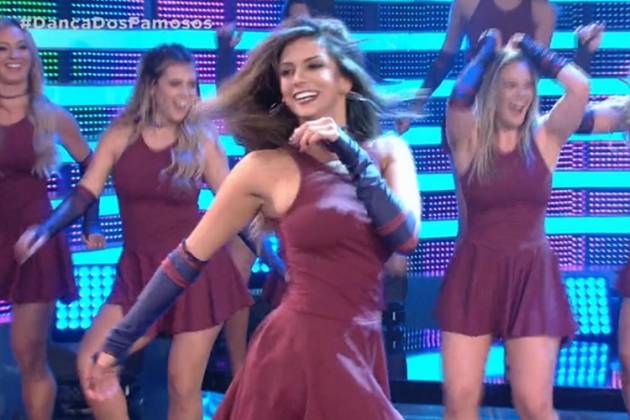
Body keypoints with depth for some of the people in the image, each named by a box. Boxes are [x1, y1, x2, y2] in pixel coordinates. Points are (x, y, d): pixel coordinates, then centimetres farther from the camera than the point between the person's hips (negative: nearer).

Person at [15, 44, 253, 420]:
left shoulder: (203, 141, -2)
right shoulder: (120, 136, 1)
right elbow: (85, 193, -3)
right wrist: (44, 231, -19)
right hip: (138, 271, 2)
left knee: (183, 389, 2)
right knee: (91, 364, -9)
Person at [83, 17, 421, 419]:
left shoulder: (388, 152, 5)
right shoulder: (267, 167, -6)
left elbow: (406, 237, -9)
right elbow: (190, 257, -3)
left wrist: (351, 156, -14)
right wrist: (117, 344, -2)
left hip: (363, 352, 4)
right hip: (298, 353, -4)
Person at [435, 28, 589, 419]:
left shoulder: (545, 138, 3)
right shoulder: (469, 138, -1)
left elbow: (580, 87, -13)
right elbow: (458, 100, -22)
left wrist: (532, 49, 0)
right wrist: (487, 51, -5)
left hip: (532, 274, 1)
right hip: (474, 273, 0)